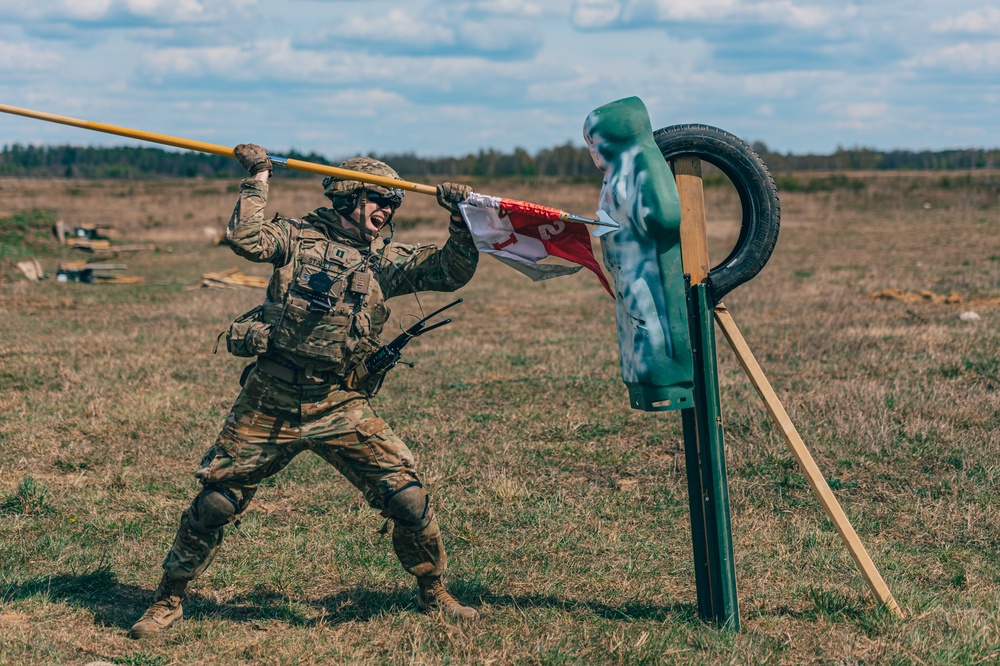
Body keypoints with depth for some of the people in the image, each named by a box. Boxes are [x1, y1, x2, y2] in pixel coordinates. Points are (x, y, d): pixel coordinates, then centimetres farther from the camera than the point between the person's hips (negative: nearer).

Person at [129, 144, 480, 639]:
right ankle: (167, 602, 21)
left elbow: (451, 272, 1)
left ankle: (433, 593, 18)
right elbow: (246, 240, -14)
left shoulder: (386, 260, 11)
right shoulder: (298, 236, 3)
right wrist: (257, 182, -8)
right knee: (214, 504, 2)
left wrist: (462, 221, -11)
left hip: (340, 407, 2)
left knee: (408, 500, -5)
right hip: (270, 404, -2)